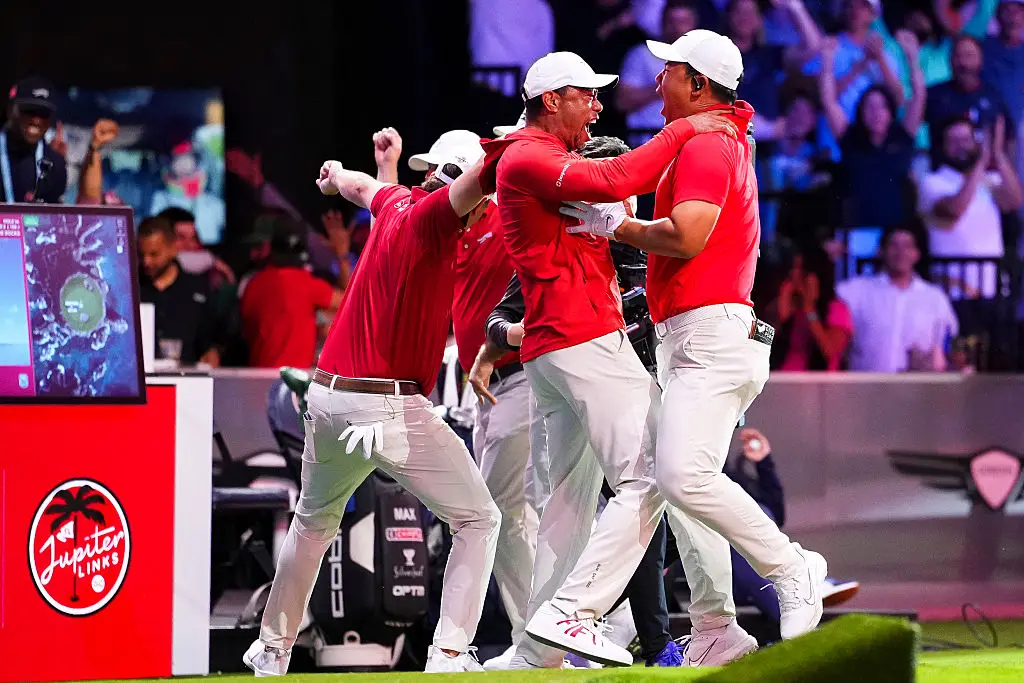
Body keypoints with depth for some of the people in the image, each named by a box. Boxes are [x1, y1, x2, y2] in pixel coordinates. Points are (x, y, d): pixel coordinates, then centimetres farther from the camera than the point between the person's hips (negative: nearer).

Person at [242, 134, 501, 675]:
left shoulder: (396, 202, 10)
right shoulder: (430, 216, -13)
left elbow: (363, 186, 36)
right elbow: (484, 175, -35)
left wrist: (337, 176, 56)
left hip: (327, 398, 8)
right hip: (388, 406, -8)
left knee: (313, 523, 28)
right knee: (478, 520, -1)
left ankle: (272, 651, 34)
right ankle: (448, 656, -14)